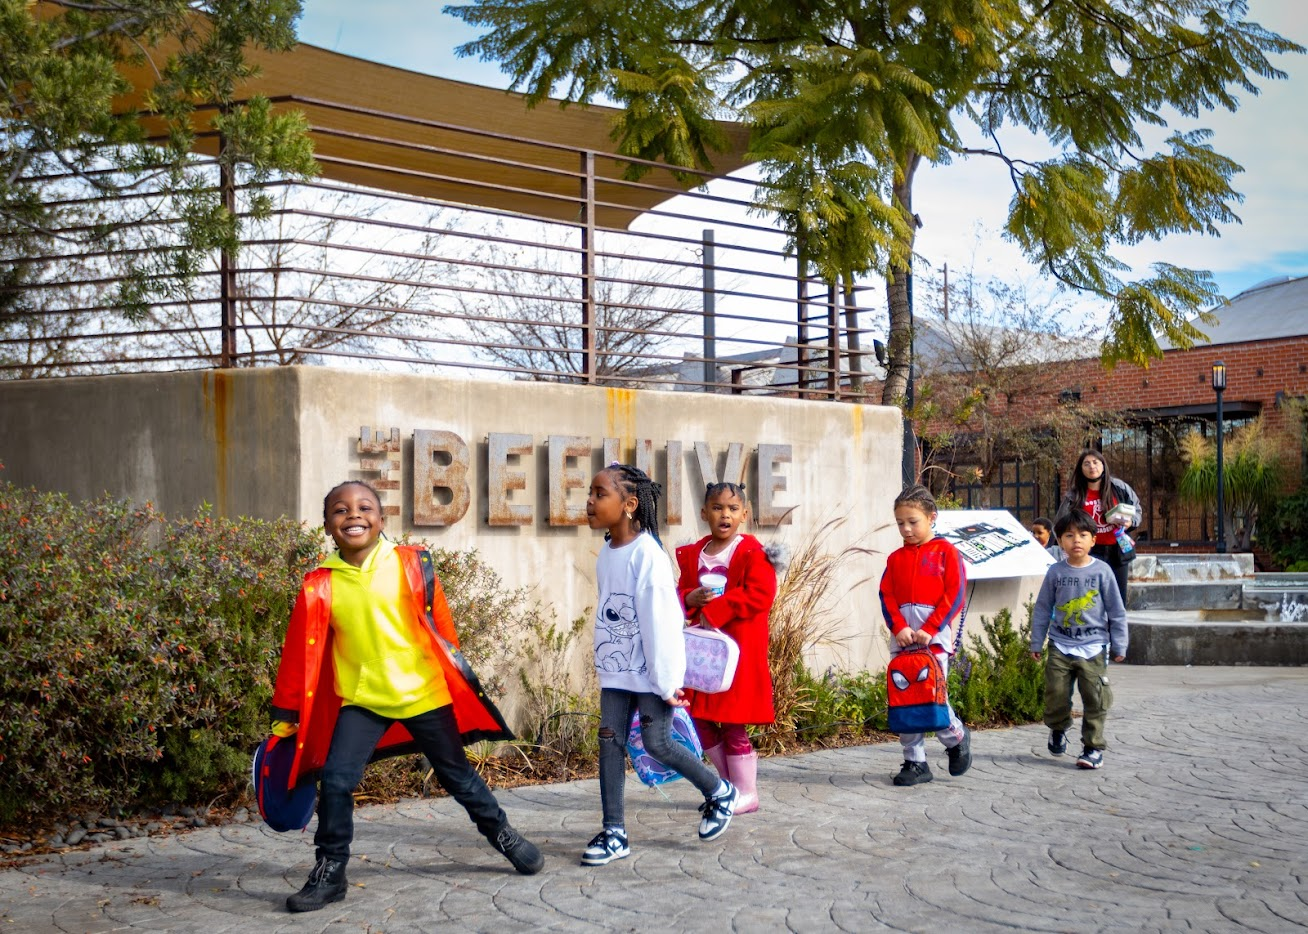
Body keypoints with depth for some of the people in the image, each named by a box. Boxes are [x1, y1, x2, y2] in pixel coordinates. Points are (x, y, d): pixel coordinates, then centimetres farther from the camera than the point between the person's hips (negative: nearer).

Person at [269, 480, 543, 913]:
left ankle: (502, 833, 36)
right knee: (336, 780, -10)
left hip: (424, 693, -1)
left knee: (457, 774, 13)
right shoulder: (320, 585, -6)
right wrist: (286, 712, 1)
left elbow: (440, 627, -1)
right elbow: (301, 652, -2)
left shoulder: (413, 565, -9)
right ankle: (330, 871, 8)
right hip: (362, 699, 1)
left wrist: (457, 678, 4)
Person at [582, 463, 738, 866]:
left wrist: (667, 680, -18)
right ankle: (614, 832, 9)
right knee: (610, 742, 2)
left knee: (657, 742, -2)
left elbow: (661, 620, -19)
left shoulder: (646, 554, -19)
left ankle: (720, 792, 22)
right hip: (616, 668, 7)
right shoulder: (606, 554, 4)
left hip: (650, 669, -7)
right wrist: (604, 659, 13)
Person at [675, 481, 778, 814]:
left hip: (738, 648, -6)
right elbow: (681, 592, 16)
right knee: (700, 717, 8)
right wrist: (690, 599, -9)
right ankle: (729, 781, 24)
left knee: (732, 722, -2)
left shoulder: (753, 552, -7)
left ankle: (746, 792, 12)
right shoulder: (691, 554, 11)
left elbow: (759, 596, -18)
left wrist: (714, 610, -20)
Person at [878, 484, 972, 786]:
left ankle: (957, 736, 22)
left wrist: (929, 630, -13)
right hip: (902, 635, 4)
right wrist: (899, 627, -11)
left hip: (934, 634, -4)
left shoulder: (946, 552, 2)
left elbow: (954, 596, -5)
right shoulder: (895, 558, 14)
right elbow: (886, 596, 7)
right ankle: (915, 762, 11)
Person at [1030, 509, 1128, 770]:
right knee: (1056, 694, 3)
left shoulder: (1102, 571, -2)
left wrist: (1119, 645, 4)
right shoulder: (1055, 572, 1)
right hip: (1060, 645, 1)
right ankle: (1058, 729, 32)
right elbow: (1043, 609, 9)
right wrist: (1036, 643, 10)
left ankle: (1093, 747, 7)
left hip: (1093, 647, -1)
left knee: (1095, 700, -3)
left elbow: (1116, 611, 4)